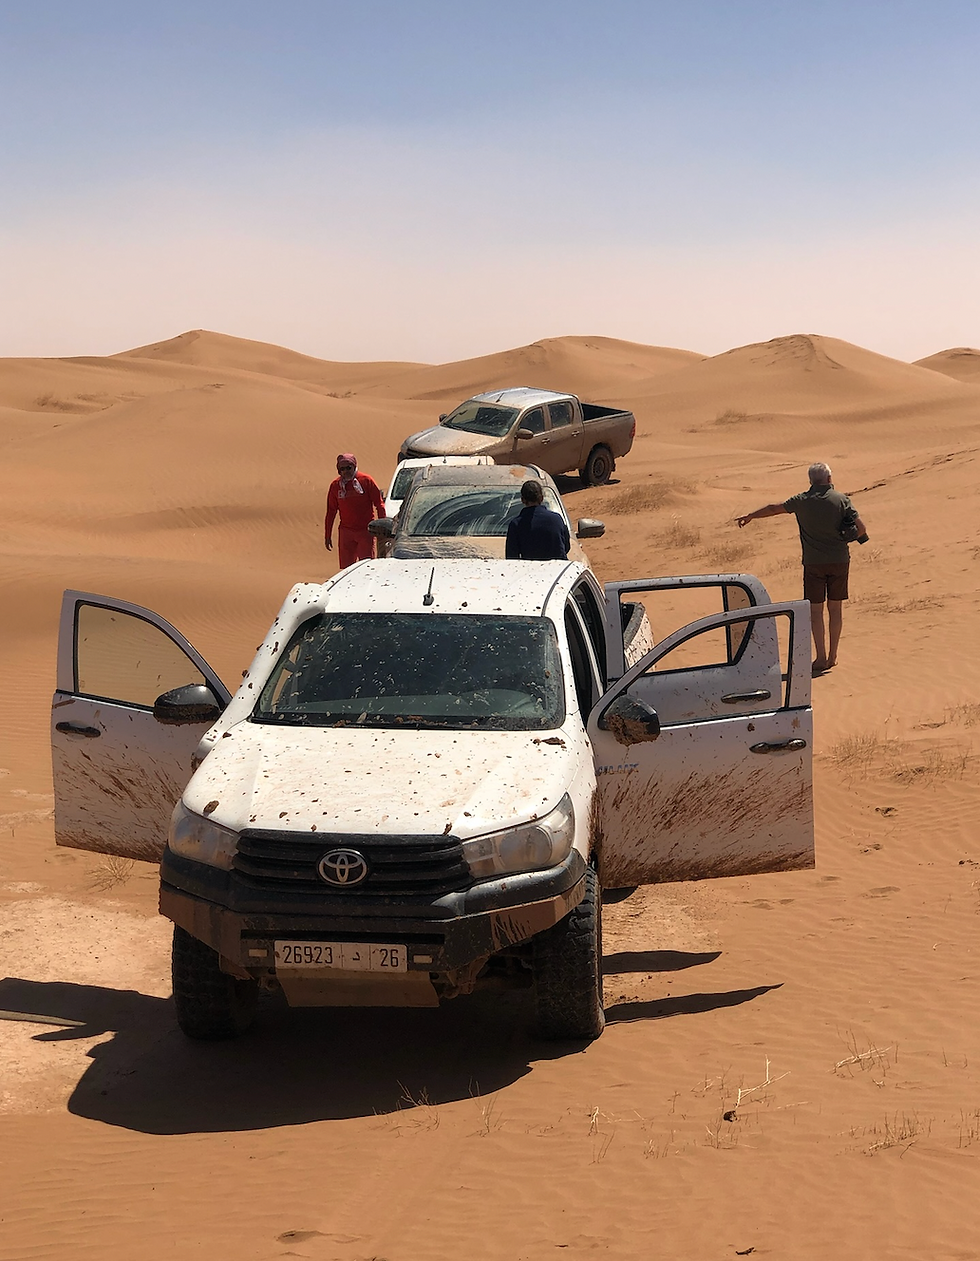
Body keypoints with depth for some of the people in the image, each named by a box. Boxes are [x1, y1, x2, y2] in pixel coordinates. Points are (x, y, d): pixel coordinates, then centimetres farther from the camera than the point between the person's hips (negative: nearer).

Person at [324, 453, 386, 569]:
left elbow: (379, 504, 1)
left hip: (365, 531, -3)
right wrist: (327, 536, 12)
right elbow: (331, 511, 13)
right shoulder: (335, 485, 5)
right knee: (346, 567, 3)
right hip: (346, 532, 3)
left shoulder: (366, 481, -3)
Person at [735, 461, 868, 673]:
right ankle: (832, 656, 13)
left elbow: (774, 509, 11)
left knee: (815, 609, 3)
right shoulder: (841, 499, -3)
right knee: (835, 607, 10)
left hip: (814, 562, -1)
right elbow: (860, 527, -8)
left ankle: (821, 657, 0)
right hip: (839, 560, 1)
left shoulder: (802, 501, -2)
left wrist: (750, 516, 25)